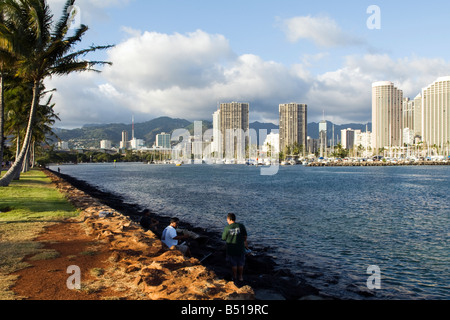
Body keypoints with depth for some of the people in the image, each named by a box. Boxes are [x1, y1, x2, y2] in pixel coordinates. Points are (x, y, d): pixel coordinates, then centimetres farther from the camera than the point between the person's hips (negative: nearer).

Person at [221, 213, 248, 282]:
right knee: (240, 263, 18)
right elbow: (245, 236, -2)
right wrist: (245, 243, 14)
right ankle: (241, 277, 27)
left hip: (231, 248, -1)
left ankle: (235, 277, 22)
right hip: (240, 248, 1)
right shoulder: (241, 226, -8)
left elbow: (223, 238, -2)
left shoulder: (227, 228, -11)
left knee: (233, 264, 15)